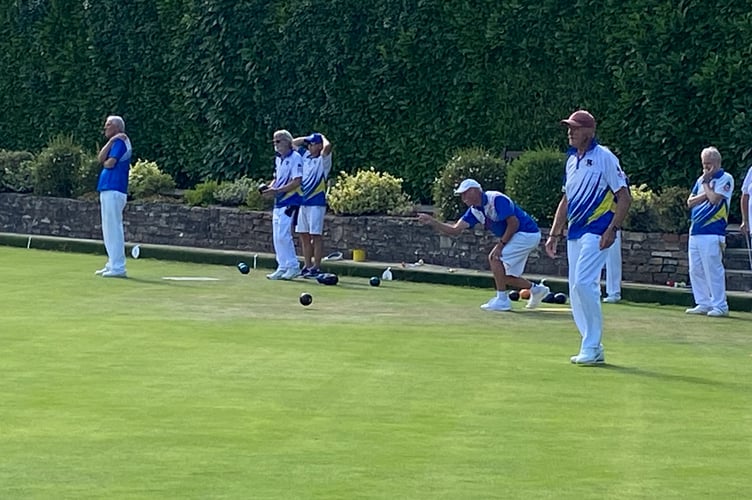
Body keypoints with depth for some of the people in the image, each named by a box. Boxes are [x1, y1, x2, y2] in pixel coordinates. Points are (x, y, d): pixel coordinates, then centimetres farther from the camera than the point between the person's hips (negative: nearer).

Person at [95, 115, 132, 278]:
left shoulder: (120, 142, -9)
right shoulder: (116, 142, 19)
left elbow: (110, 163, -18)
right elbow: (100, 158, 7)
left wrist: (105, 162, 5)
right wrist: (111, 141, -3)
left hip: (113, 190, -11)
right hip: (109, 190, 11)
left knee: (113, 228, -11)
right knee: (111, 229, 15)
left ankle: (118, 267, -13)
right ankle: (113, 264, 21)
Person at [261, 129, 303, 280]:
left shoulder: (295, 158, -12)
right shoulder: (278, 159, 16)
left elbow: (297, 182, -18)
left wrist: (277, 190, -21)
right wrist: (269, 188, 5)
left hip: (289, 202, -9)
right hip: (278, 202, 9)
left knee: (283, 235, -14)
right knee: (277, 237, 9)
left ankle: (293, 267, -6)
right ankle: (283, 267, 16)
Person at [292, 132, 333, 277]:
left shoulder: (323, 159, -6)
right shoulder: (305, 156, 13)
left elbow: (328, 146, -26)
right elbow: (294, 143, 24)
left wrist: (322, 137, -6)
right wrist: (307, 139, 13)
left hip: (316, 202, -7)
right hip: (302, 201, 7)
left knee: (315, 235, -6)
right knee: (303, 235, 9)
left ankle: (316, 268, -5)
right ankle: (307, 266, 15)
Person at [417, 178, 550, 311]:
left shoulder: (496, 199, -22)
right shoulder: (474, 211, 4)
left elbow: (514, 223, -24)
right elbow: (455, 230, -1)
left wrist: (501, 244, -22)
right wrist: (432, 222, -12)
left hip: (528, 234, -9)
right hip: (518, 236, 9)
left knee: (494, 257, -19)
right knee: (505, 277, 8)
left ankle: (502, 300, -13)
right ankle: (536, 289, 27)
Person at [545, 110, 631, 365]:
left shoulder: (604, 157, -8)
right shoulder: (572, 160, 16)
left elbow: (624, 197, -10)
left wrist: (612, 229, -18)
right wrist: (554, 234, 20)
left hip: (596, 231, -8)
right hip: (574, 232, 8)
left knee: (583, 283, -18)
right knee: (576, 289, 7)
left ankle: (592, 347, -11)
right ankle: (592, 347, 14)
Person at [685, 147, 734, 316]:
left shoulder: (726, 179, -3)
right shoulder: (701, 179, 19)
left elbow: (715, 199, -17)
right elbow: (690, 202, 11)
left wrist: (706, 184, -4)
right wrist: (706, 193, -3)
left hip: (712, 233, -8)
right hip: (695, 231, 8)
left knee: (713, 269, -11)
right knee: (696, 270, 8)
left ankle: (720, 305, -7)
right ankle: (703, 304, 14)